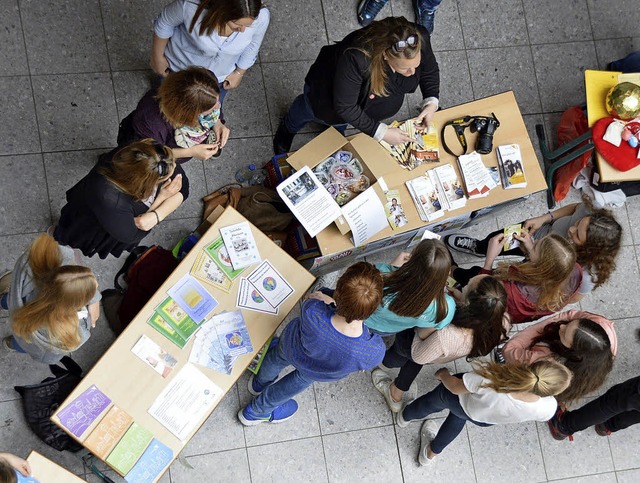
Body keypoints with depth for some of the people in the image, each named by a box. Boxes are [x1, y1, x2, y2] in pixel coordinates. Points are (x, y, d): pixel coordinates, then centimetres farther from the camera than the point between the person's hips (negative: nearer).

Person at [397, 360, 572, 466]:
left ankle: (406, 417, 66)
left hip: (460, 401, -3)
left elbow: (455, 388, -25)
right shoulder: (547, 408, -40)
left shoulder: (491, 378, -48)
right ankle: (431, 453, 64)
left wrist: (443, 375, -4)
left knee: (434, 400, 34)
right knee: (458, 416, 38)